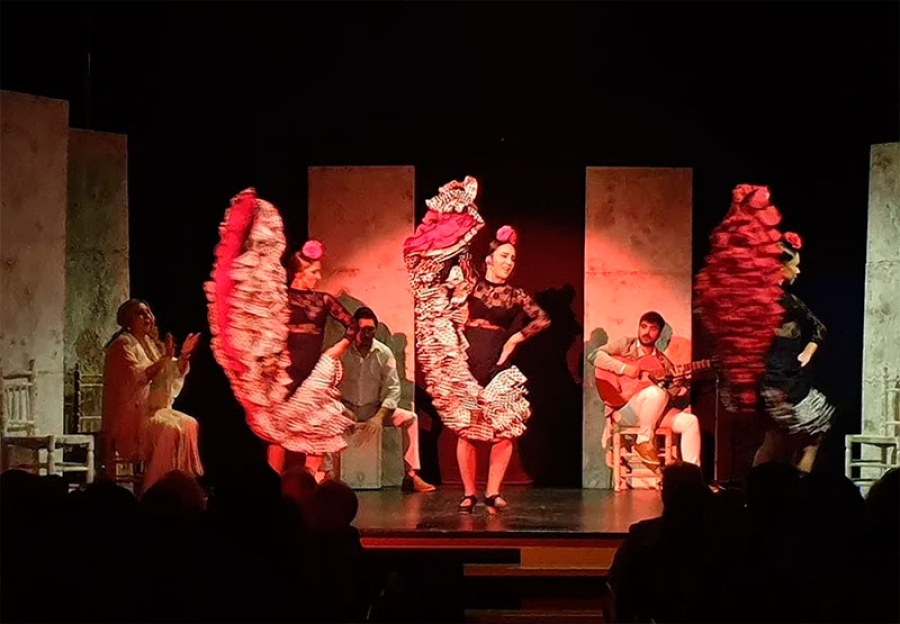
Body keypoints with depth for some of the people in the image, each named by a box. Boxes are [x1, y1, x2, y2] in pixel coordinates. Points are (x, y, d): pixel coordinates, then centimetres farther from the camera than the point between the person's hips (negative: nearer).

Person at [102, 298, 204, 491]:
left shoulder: (151, 342, 15)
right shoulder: (123, 344, -9)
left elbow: (173, 374, 18)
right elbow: (136, 377, -22)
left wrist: (184, 356, 0)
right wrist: (165, 358, -27)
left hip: (151, 408, 8)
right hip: (130, 412, -8)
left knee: (188, 424, -12)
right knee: (169, 429, -28)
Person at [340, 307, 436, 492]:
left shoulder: (384, 353, -2)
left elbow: (393, 388, -4)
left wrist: (380, 415, -19)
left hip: (375, 409, 2)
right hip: (347, 410, -2)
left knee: (409, 418, -19)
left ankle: (412, 475, -19)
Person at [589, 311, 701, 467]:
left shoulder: (662, 361, 16)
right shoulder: (626, 344, 5)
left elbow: (679, 396, 12)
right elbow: (593, 356, -9)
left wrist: (679, 385, -10)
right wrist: (624, 368, -16)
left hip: (654, 412, 5)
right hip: (622, 409, -5)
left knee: (690, 422, -14)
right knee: (657, 392, -34)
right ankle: (644, 441, -16)